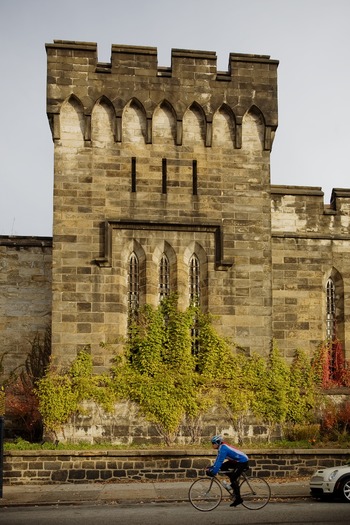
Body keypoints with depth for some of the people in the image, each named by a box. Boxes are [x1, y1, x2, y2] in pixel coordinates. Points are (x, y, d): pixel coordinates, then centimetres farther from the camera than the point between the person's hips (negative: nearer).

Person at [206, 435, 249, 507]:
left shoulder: (223, 448, -21)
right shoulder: (221, 447, 7)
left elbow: (219, 461, -26)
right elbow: (218, 460, 13)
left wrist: (213, 472, -26)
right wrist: (211, 468, 7)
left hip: (243, 462, -10)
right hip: (237, 461, 10)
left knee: (233, 479, -11)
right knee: (223, 467, 5)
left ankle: (238, 499, -3)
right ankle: (235, 482, 12)